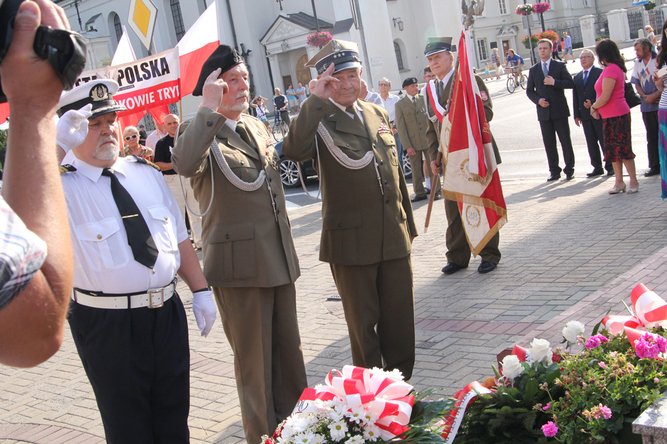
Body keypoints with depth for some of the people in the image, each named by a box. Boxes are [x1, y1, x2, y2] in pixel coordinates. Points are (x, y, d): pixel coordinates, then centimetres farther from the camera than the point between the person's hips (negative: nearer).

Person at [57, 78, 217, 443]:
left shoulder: (146, 174, 8)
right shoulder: (60, 186, -9)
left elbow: (179, 238, 12)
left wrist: (201, 290, 7)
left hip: (167, 312, 5)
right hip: (107, 324, -5)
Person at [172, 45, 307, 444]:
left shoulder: (258, 126, 13)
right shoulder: (201, 131, -10)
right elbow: (185, 165, -36)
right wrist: (210, 108, -30)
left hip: (279, 257, 7)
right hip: (240, 261, -7)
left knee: (289, 351, 17)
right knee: (254, 359, 5)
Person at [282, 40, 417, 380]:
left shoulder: (377, 114, 10)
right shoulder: (320, 122, -9)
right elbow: (293, 150, -32)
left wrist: (408, 224, 17)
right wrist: (316, 100, -30)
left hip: (394, 237, 5)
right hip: (351, 240, -5)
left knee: (400, 319, 14)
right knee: (363, 323, 9)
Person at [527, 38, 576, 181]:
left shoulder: (560, 66, 3)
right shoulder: (533, 70, 10)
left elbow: (570, 83, -4)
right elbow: (529, 90, 9)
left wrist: (554, 82, -16)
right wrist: (538, 100, -9)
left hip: (559, 110, -2)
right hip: (543, 111, 2)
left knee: (565, 141, 0)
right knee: (549, 143, 4)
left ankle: (569, 170, 10)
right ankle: (554, 171, 10)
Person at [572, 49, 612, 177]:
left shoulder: (600, 73, -2)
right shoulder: (577, 77, 16)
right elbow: (575, 97, 14)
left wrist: (593, 104, -19)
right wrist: (577, 115, 8)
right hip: (585, 115, 5)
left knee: (604, 140, -1)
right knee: (591, 142, 6)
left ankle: (610, 166, 6)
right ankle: (597, 167, 11)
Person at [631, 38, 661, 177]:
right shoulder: (638, 64, 11)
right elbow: (636, 83, 10)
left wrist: (655, 95, -17)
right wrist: (645, 96, -7)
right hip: (647, 105, 5)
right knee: (652, 137, 7)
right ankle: (655, 166, 11)